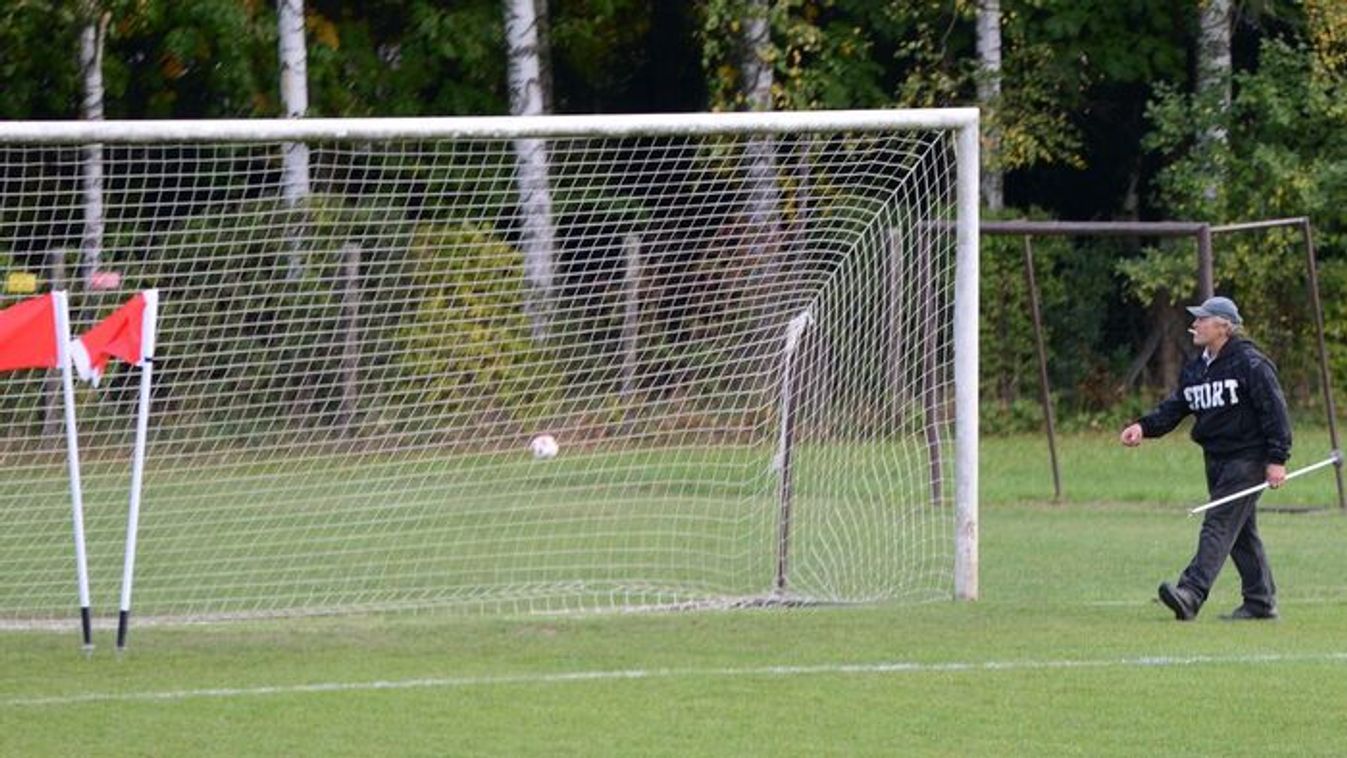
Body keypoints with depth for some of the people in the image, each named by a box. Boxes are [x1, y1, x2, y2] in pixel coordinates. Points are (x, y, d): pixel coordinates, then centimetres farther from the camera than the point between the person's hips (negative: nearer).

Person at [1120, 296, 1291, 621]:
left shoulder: (1250, 363, -12)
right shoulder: (1195, 369, 12)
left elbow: (1275, 409, -13)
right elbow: (1175, 406, 8)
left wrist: (1277, 460, -18)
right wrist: (1144, 426, -10)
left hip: (1247, 457, -9)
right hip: (1216, 459, 9)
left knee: (1219, 525, -17)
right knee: (1241, 533, 13)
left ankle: (1191, 593, -28)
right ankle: (1261, 601, 20)